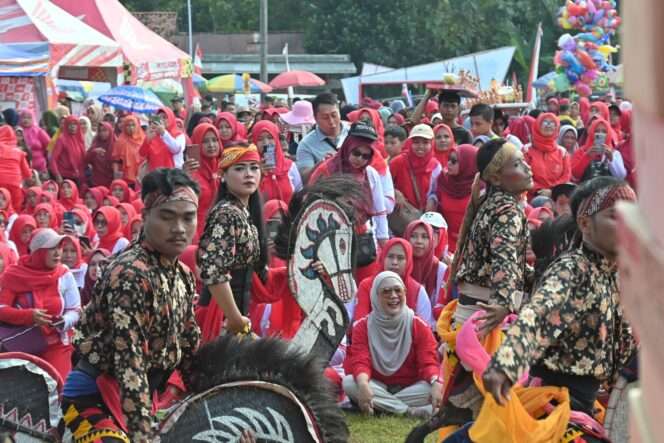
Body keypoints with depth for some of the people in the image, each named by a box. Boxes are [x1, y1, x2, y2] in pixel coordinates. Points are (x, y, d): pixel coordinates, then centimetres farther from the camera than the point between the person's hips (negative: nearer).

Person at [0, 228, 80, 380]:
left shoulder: (64, 275, -2)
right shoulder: (14, 275, -5)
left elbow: (75, 310, 1)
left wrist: (64, 321, -21)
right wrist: (29, 316, -24)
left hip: (56, 346, 0)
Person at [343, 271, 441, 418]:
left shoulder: (419, 326, -1)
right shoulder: (363, 327, 0)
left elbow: (428, 362, -12)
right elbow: (360, 361, -14)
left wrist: (436, 383, -37)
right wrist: (363, 385, -39)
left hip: (411, 388, -1)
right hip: (378, 387, 1)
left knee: (440, 387, -30)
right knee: (348, 383, -30)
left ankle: (381, 405, -26)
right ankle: (411, 411, -31)